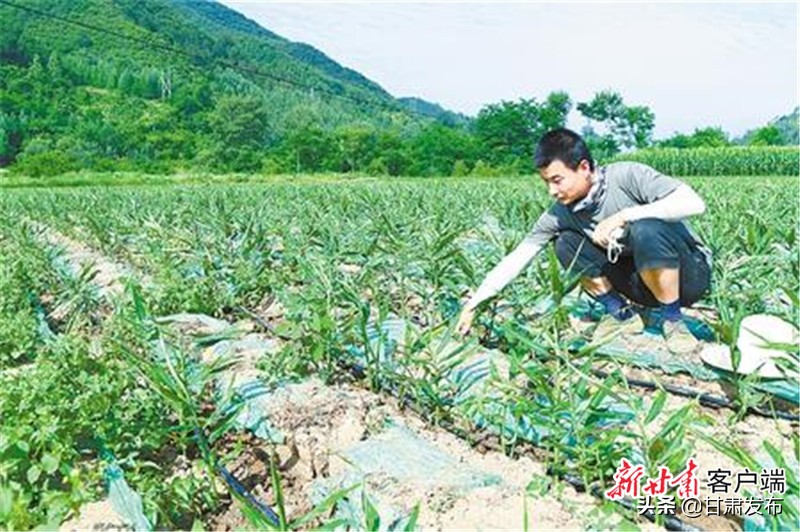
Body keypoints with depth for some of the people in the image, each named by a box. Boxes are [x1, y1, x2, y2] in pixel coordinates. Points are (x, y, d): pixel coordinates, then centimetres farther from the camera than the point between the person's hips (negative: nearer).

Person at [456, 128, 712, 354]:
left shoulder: (627, 175, -22)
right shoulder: (561, 213, -9)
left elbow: (694, 203, -31)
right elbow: (517, 258, -8)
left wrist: (623, 215, -34)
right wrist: (474, 304, -13)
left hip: (689, 273, -4)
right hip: (643, 282, 5)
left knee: (646, 230, -36)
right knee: (566, 245, -10)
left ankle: (673, 320, -13)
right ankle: (623, 315, 0)